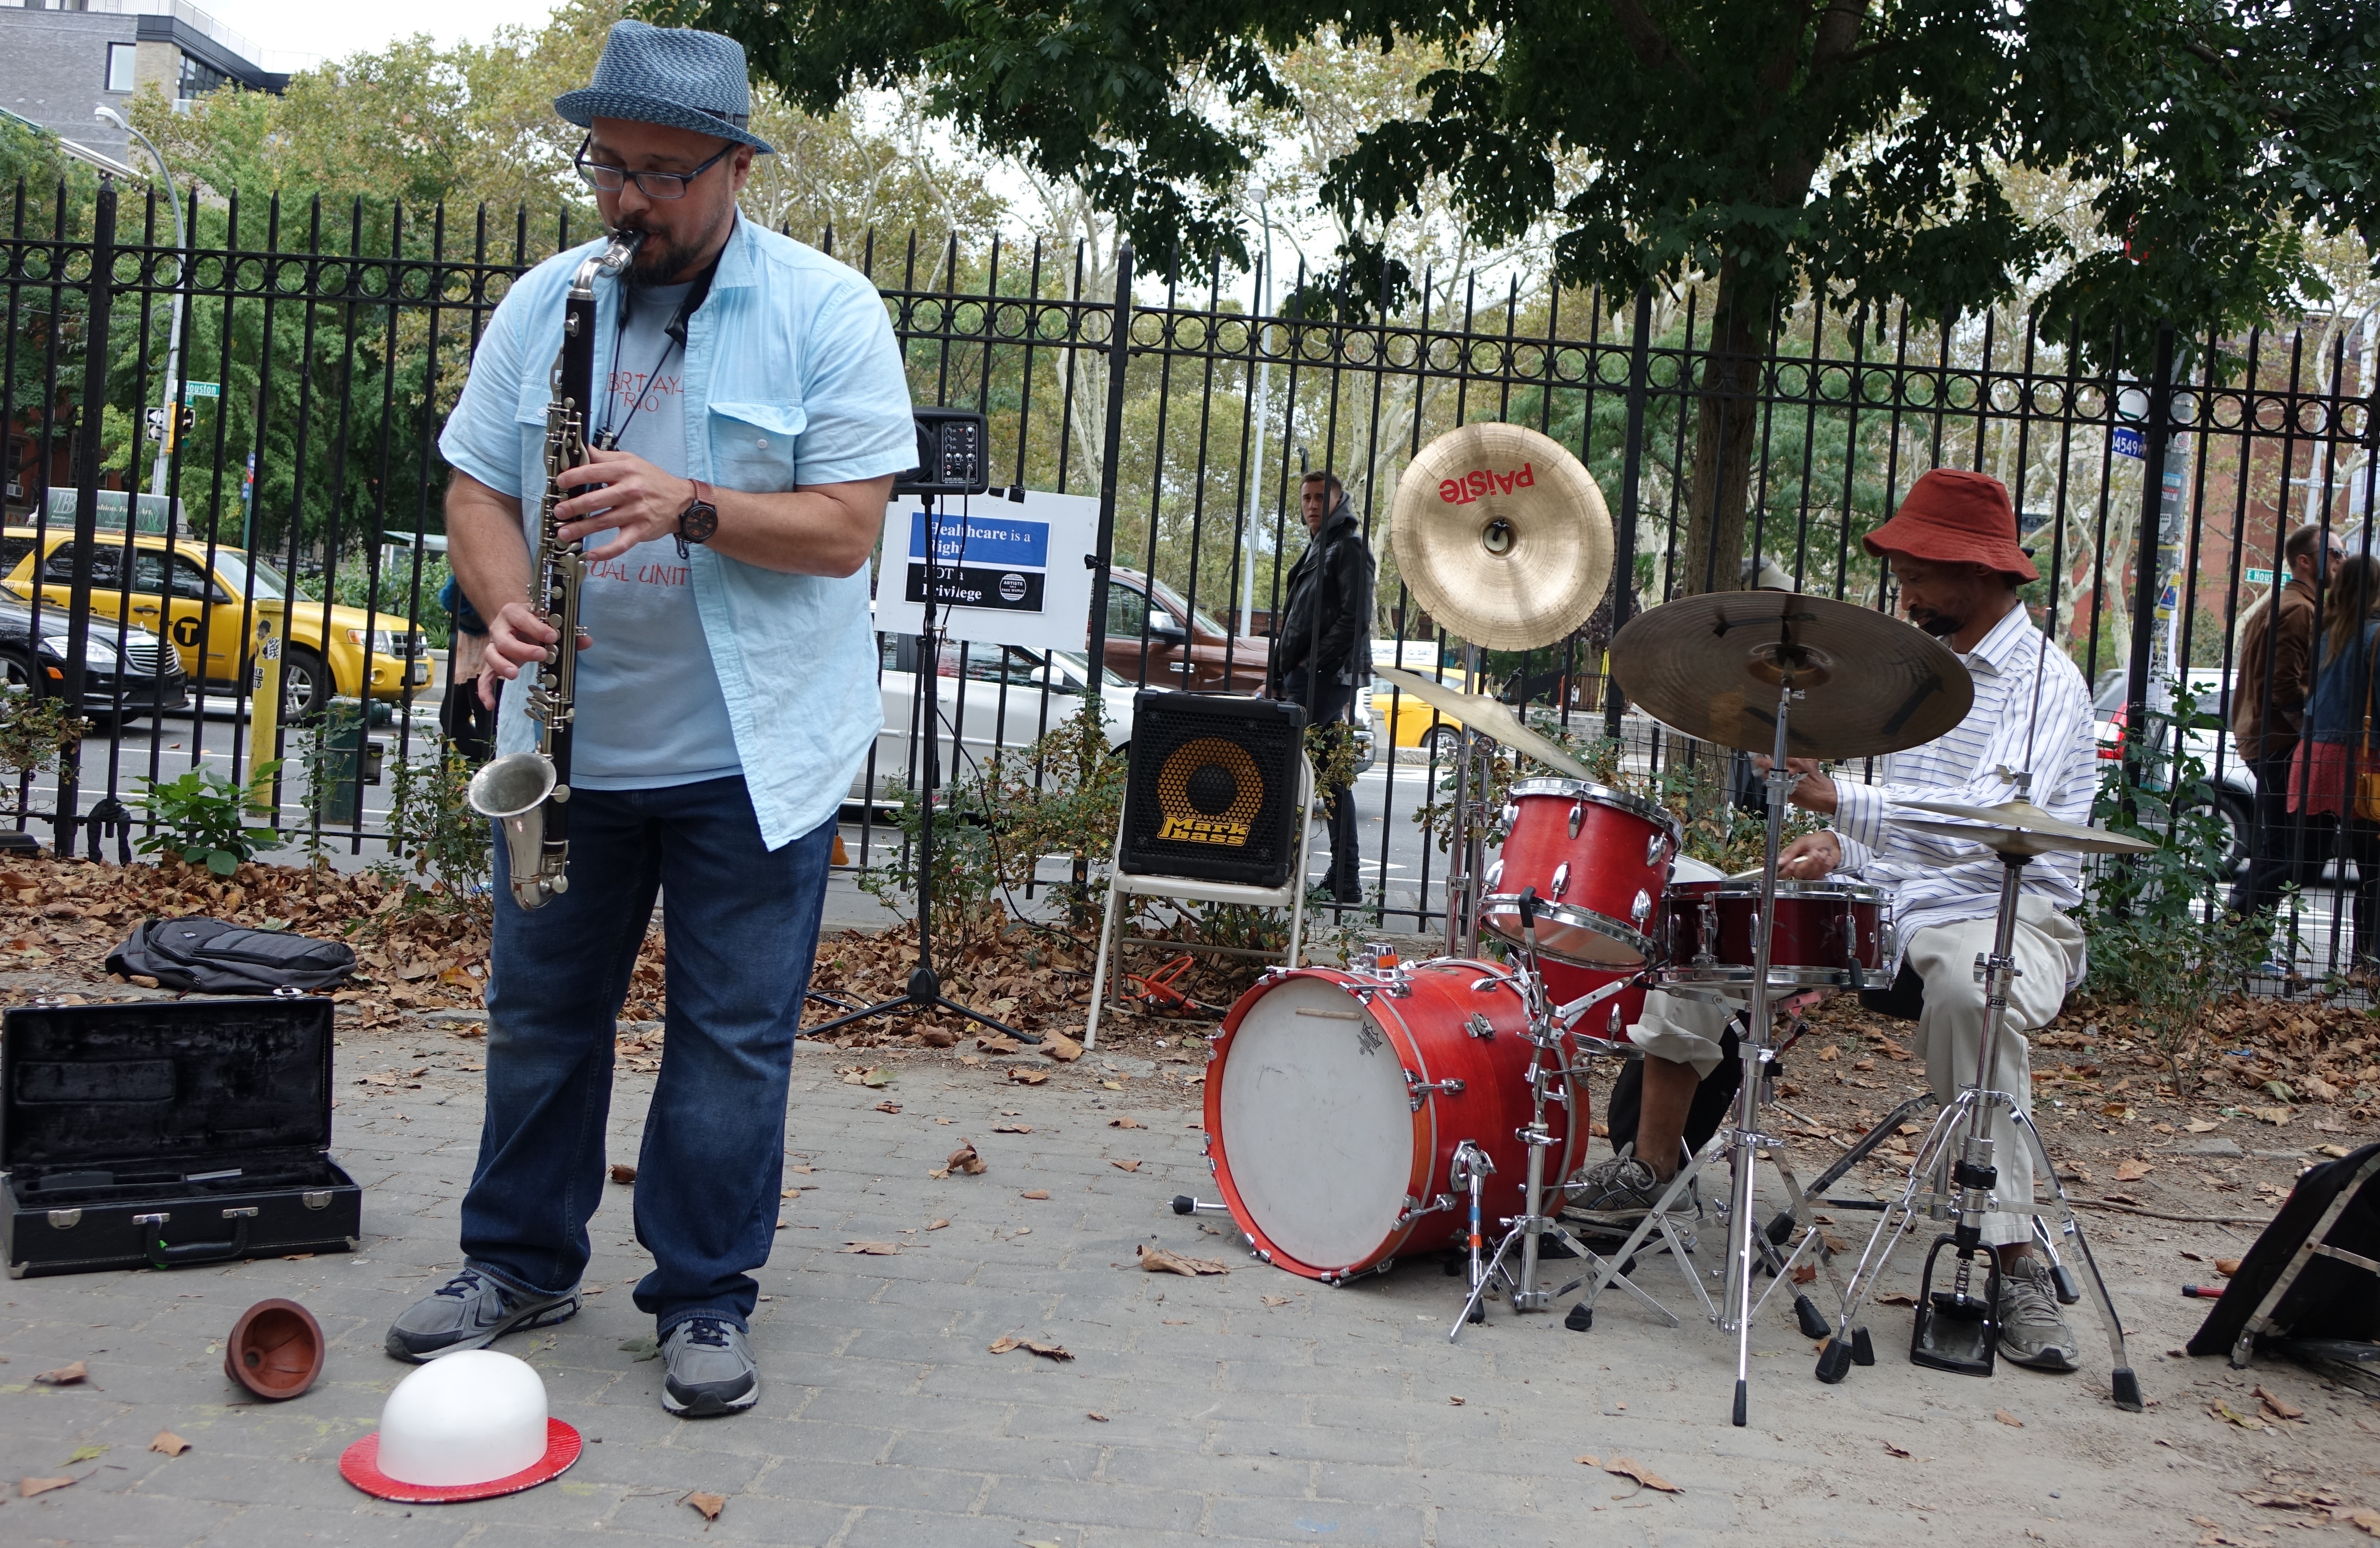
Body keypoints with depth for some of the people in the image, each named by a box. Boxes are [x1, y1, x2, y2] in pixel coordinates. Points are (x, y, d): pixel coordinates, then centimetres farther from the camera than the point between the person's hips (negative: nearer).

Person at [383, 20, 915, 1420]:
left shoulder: (825, 310, -6)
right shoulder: (543, 303, 6)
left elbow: (846, 528, -11)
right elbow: (478, 488, 7)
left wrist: (692, 505, -26)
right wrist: (507, 603, -13)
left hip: (752, 752, -4)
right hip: (567, 737, 4)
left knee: (735, 1034, 3)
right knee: (540, 1012, 15)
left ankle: (708, 1301, 18)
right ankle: (522, 1262, 32)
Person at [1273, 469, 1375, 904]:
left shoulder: (1349, 548, -8)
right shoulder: (1320, 548, 22)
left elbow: (1356, 619, -18)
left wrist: (1313, 664, -19)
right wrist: (1290, 670, 17)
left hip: (1328, 677, -10)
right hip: (1310, 677, 10)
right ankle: (1345, 879, 13)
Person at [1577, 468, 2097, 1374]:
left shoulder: (2044, 683, -11)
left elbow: (1988, 824, -28)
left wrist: (1840, 802, -34)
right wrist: (1844, 849, 2)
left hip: (2005, 912, -8)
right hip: (1893, 897, 8)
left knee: (1967, 985, -42)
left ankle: (2017, 1264, -34)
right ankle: (1651, 1166, 3)